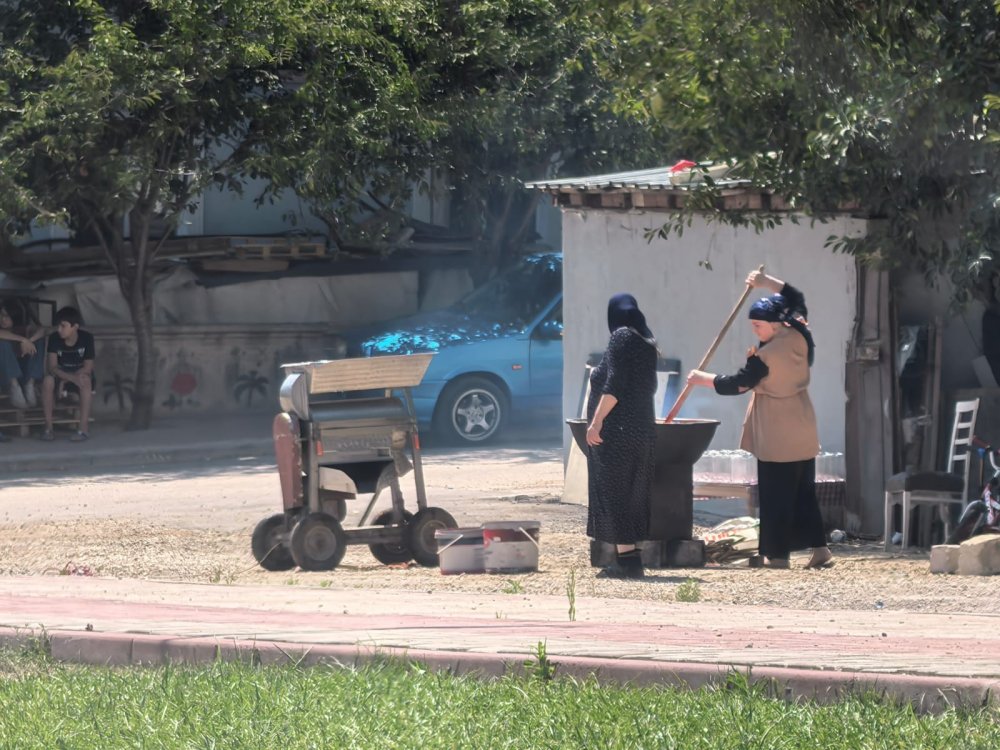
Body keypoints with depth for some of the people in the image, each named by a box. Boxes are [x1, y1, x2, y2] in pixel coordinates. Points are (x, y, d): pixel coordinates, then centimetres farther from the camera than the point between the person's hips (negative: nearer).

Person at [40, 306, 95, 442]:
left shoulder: (86, 338, -17)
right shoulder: (54, 338, -13)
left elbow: (88, 368, -16)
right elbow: (52, 367, -20)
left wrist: (66, 379, -24)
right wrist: (72, 378, -36)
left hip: (80, 373, -2)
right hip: (61, 374, 2)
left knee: (85, 380, -38)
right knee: (48, 380, -32)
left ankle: (83, 429, -39)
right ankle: (48, 427, -27)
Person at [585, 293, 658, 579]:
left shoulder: (621, 338, -9)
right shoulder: (646, 344, 15)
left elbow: (614, 386, -18)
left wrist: (596, 422, -20)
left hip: (617, 430, -8)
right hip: (641, 431, 8)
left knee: (613, 493, -8)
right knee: (632, 497, 11)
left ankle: (626, 557, -15)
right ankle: (628, 559, 11)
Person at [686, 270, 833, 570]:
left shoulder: (764, 357, -21)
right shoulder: (799, 337, -2)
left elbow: (737, 385, -10)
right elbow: (796, 299, 17)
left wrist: (702, 378, 2)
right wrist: (767, 282, 15)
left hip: (776, 438, -7)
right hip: (803, 435, 7)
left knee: (775, 495, 1)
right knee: (804, 492, 12)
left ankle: (777, 554, 4)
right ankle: (820, 549, 9)